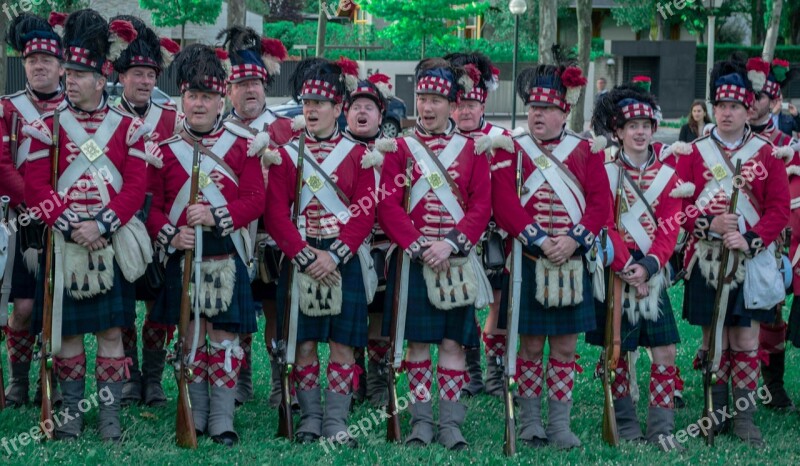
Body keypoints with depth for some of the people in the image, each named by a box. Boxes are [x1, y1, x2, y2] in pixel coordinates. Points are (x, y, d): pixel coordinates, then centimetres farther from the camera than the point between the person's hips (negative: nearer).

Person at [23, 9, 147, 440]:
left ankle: (109, 414, 9)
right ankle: (71, 412, 17)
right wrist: (71, 225, -17)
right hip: (64, 242, 0)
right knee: (69, 330, 6)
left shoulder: (127, 127, 3)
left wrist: (102, 224, -17)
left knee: (111, 331, 2)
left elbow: (136, 186, -4)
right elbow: (36, 187, -5)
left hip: (112, 241, 0)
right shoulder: (48, 126, 2)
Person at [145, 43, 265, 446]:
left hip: (227, 255, -1)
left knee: (225, 334, 0)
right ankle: (194, 416, 20)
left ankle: (222, 420, 8)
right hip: (183, 254, 1)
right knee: (191, 334, 9)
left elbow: (256, 198, -4)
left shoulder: (242, 146, 3)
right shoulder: (166, 150, 6)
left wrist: (217, 215, -20)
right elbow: (151, 204, 4)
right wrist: (170, 235, -14)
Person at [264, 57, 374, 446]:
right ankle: (309, 417, 14)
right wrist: (305, 256, -14)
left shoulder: (357, 154, 5)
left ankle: (336, 420, 7)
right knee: (304, 343, 3)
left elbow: (365, 213, -3)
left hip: (344, 261, 0)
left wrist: (333, 256, -15)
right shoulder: (286, 154, 5)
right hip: (299, 259, 0)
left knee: (343, 344, 0)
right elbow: (275, 213, -3)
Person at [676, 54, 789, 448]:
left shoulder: (766, 154, 3)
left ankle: (744, 417, 10)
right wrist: (710, 223, -19)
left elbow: (780, 208, -2)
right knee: (714, 339, 7)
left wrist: (750, 241, -16)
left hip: (752, 261, 0)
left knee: (746, 341, 3)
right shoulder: (694, 153, 3)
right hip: (707, 260, 0)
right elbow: (680, 205, -1)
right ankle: (716, 412, 17)